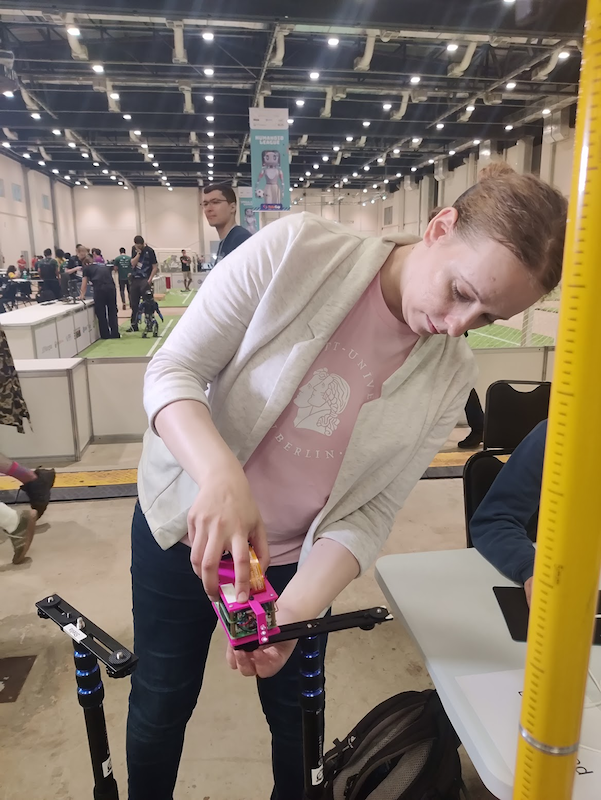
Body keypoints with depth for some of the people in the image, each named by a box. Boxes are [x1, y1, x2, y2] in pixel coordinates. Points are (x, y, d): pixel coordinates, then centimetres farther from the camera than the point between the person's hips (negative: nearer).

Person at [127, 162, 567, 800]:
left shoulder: (450, 378, -11)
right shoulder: (298, 250, -21)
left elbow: (367, 513, -11)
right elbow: (173, 369, -19)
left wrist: (295, 610, -27)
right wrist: (221, 475, -37)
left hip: (293, 559, 2)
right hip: (184, 526, -1)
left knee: (296, 715, 19)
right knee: (162, 704, 17)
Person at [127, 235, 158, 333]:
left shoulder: (149, 251, -6)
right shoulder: (134, 249, 8)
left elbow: (155, 266, -7)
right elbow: (133, 263, -1)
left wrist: (150, 279, -16)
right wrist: (139, 253, -11)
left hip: (145, 279, -5)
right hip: (134, 279, 5)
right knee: (133, 303, 7)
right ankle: (134, 325, 16)